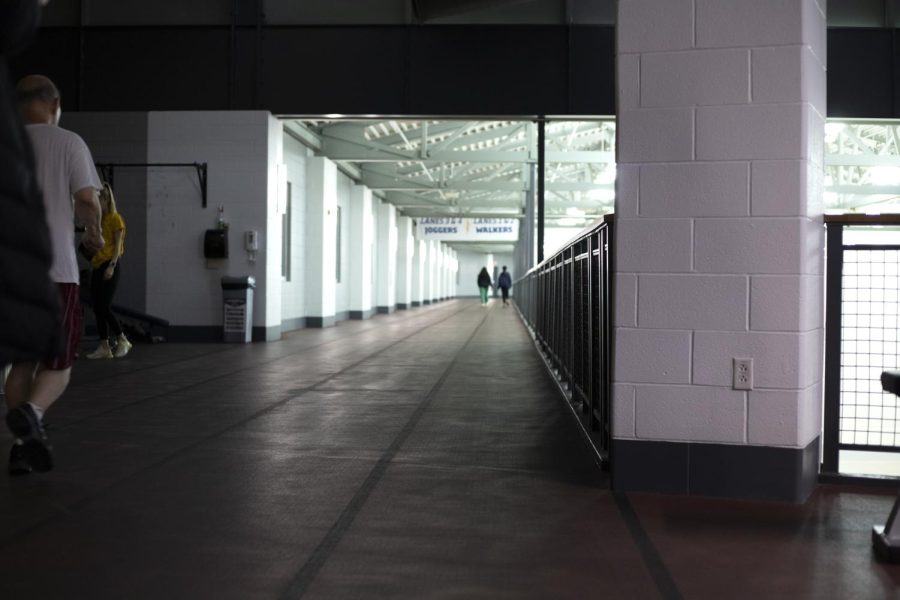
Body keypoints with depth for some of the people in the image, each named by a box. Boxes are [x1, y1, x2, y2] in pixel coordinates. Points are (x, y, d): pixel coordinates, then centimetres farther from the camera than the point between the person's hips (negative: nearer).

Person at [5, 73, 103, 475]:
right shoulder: (68, 143, -1)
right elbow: (87, 202, -7)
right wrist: (94, 233, 13)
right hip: (56, 269, -4)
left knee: (22, 360, 15)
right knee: (58, 363, 4)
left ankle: (23, 445, 12)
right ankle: (31, 411, -25)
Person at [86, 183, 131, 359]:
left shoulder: (115, 218, -3)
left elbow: (118, 244, -9)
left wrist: (112, 266, -17)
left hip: (108, 266, -7)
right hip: (96, 267, 7)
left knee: (104, 308, -11)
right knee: (97, 308, 3)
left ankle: (122, 340, 3)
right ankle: (104, 347, 6)